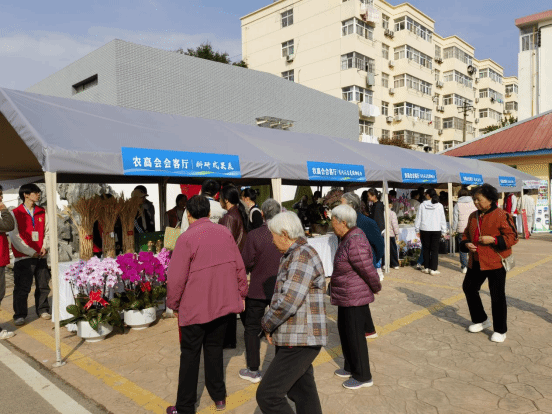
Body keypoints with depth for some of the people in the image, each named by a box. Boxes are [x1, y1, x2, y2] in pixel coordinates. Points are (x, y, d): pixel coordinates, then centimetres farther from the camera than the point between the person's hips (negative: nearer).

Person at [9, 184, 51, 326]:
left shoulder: (42, 212, 10)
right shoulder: (15, 213, -3)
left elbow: (47, 231, 13)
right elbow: (14, 237, -6)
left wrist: (44, 247, -4)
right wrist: (31, 252, -9)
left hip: (41, 256, 4)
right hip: (24, 257, -4)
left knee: (43, 285, 9)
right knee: (22, 288, 0)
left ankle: (43, 310, 24)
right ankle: (20, 315, 12)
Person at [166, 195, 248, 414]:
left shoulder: (187, 238, -14)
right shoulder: (225, 232, 0)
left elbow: (176, 277, -14)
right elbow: (239, 267, 3)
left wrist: (173, 304, 0)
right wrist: (241, 293, 14)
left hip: (195, 307, -4)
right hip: (223, 304, 5)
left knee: (190, 355, 10)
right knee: (214, 347, 21)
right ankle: (218, 396, 30)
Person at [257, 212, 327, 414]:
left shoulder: (302, 256, -18)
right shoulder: (292, 256, 15)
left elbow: (288, 302, -25)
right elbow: (282, 296, 20)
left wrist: (267, 324, -9)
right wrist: (271, 325, 6)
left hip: (300, 341, -10)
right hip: (296, 339, 10)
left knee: (267, 395, -7)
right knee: (303, 395, 17)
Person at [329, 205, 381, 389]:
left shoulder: (354, 243, -27)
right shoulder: (348, 237, 5)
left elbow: (368, 270, -22)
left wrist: (376, 288, -6)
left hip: (354, 297, -10)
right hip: (347, 296, 10)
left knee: (355, 335, 3)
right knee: (344, 331, 21)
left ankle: (363, 377, 20)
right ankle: (351, 368, 39)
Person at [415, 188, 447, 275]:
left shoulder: (422, 205, -2)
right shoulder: (439, 206, -1)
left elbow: (418, 218, 3)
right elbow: (443, 219, 3)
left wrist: (417, 230, 12)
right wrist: (443, 231, 11)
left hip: (424, 230, 0)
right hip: (436, 230, 0)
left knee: (426, 249, 11)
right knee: (434, 250, 3)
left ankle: (426, 267, 16)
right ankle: (433, 269, 2)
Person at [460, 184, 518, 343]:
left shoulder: (501, 216, -11)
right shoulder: (473, 216, 10)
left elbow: (512, 237, -12)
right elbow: (466, 235, 19)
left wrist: (493, 240, -23)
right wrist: (466, 244, -2)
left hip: (495, 263, -7)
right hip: (476, 262, 7)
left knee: (497, 296, 1)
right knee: (469, 288, 14)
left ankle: (500, 330, 18)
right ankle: (481, 320, 33)